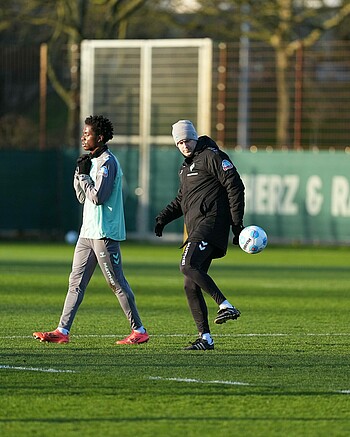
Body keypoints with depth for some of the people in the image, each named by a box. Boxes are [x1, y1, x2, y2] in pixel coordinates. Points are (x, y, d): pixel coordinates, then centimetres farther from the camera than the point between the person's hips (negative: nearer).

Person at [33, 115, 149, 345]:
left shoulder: (107, 162, -13)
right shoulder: (93, 161, 17)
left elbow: (97, 196, -22)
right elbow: (83, 197, 18)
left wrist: (84, 175, -10)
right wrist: (80, 173, 5)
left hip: (105, 233, -10)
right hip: (88, 231, 10)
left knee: (117, 283, -4)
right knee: (76, 282, 5)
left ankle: (139, 331, 4)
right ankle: (63, 331, 4)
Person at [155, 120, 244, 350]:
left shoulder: (212, 157, -5)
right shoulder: (187, 166, 23)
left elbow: (235, 186, -11)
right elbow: (182, 199, 33)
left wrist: (237, 222, -15)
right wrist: (164, 217, 15)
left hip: (210, 222, -9)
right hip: (196, 230, 9)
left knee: (189, 266, -27)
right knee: (191, 286, 4)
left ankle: (226, 306, -30)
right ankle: (205, 338, 6)